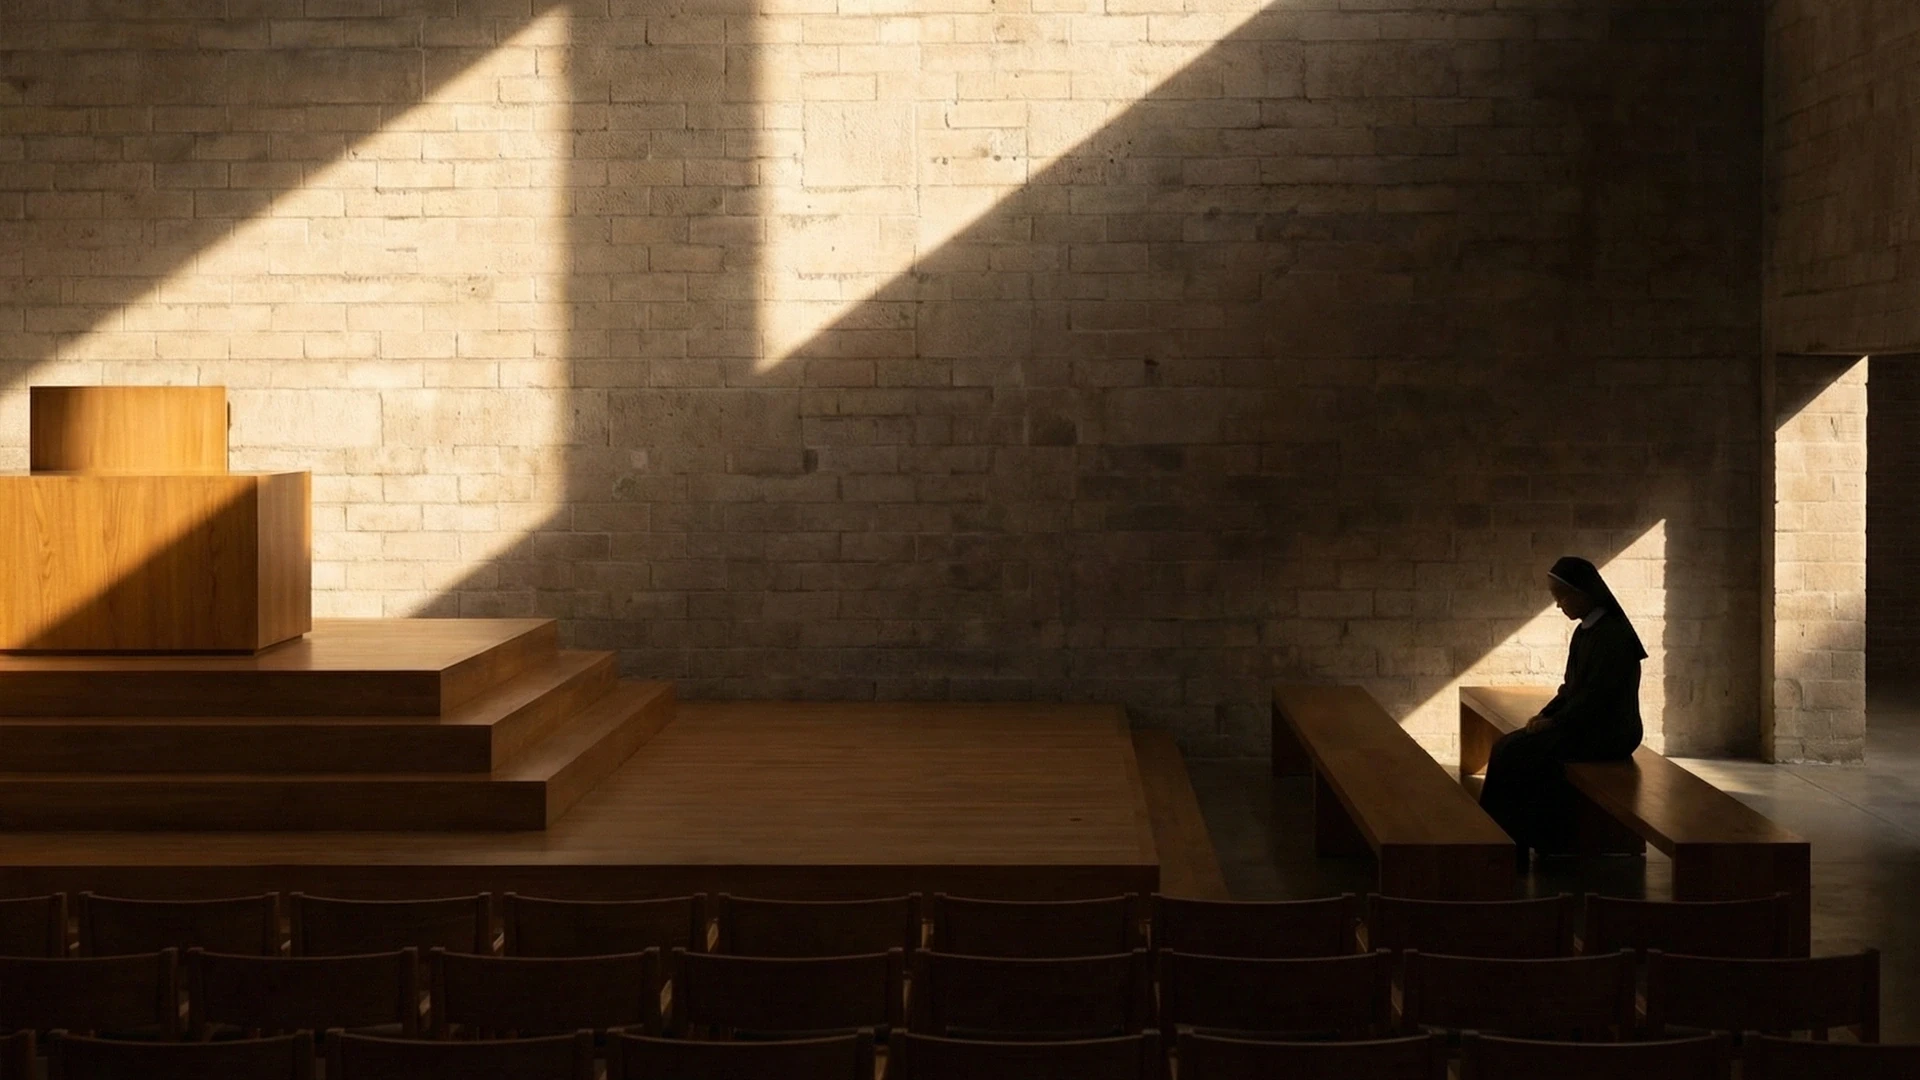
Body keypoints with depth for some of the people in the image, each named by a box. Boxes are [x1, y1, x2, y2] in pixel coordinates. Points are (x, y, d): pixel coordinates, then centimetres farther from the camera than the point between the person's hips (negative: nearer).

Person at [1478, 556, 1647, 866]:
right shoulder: (1584, 632, 12)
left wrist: (1555, 722, -13)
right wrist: (1545, 715, 3)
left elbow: (1596, 695, -20)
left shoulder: (1613, 634, -17)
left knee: (1517, 756, -18)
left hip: (1607, 734, -9)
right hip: (1583, 726, 9)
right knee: (1505, 749, -5)